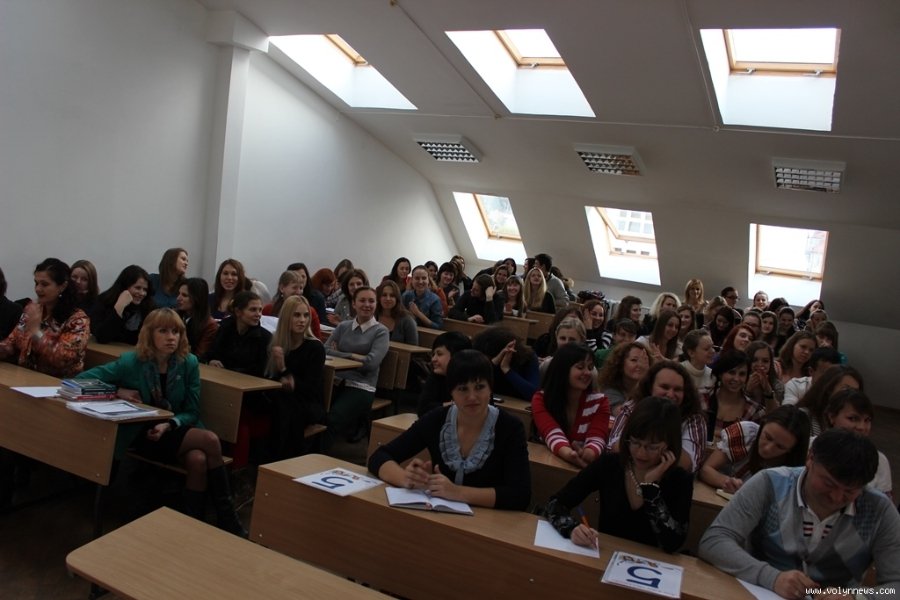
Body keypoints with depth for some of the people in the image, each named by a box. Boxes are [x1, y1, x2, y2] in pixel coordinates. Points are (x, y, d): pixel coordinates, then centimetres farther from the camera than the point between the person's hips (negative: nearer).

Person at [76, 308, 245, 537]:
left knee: (198, 459, -34)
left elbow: (192, 413, -2)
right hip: (142, 436, -3)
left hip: (177, 432, 3)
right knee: (210, 441, -28)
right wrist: (118, 391, -20)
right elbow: (81, 379, -9)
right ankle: (227, 519, -20)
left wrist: (169, 425, -21)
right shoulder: (131, 362, -11)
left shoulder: (189, 363, -5)